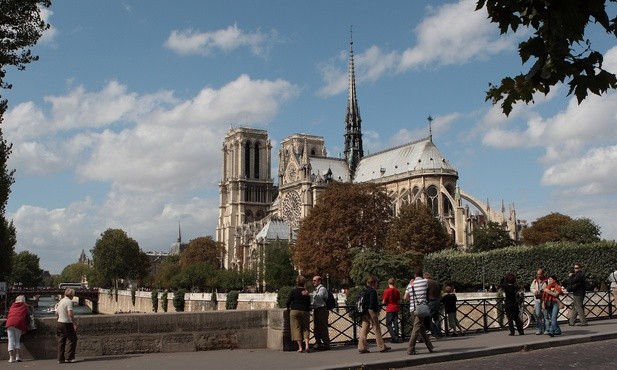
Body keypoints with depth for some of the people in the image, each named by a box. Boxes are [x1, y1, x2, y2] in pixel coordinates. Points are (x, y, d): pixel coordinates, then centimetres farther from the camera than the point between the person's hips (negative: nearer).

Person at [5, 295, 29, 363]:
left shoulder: (12, 306, 28)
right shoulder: (25, 306, 18)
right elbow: (26, 317, 14)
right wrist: (25, 329, 20)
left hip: (9, 323, 2)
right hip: (18, 323, -2)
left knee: (11, 340, 2)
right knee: (18, 340, 5)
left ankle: (11, 357, -6)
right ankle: (18, 356, -6)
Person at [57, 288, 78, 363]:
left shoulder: (61, 301, 13)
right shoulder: (69, 301, -14)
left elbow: (56, 313, 20)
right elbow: (70, 314, -22)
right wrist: (75, 324, -18)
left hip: (60, 323, 9)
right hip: (67, 324, -9)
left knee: (61, 341, 10)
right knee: (72, 340, -1)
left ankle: (60, 358, 11)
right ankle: (69, 357, -4)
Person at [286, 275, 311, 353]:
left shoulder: (293, 291, -4)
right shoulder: (306, 292, 4)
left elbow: (288, 302, -6)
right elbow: (309, 303, 9)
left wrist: (288, 307, 14)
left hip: (295, 311, -2)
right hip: (305, 311, 2)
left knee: (297, 329, 2)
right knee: (305, 328, 11)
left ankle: (300, 347, -2)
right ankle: (307, 346, -4)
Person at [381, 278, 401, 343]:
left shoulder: (387, 291, -12)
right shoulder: (397, 291, 4)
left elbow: (384, 301, -10)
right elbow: (399, 300, 11)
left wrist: (382, 302, 11)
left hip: (389, 309, -5)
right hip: (396, 309, 5)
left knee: (388, 324, 2)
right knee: (395, 323, 9)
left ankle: (394, 337, -10)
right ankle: (396, 338, 9)